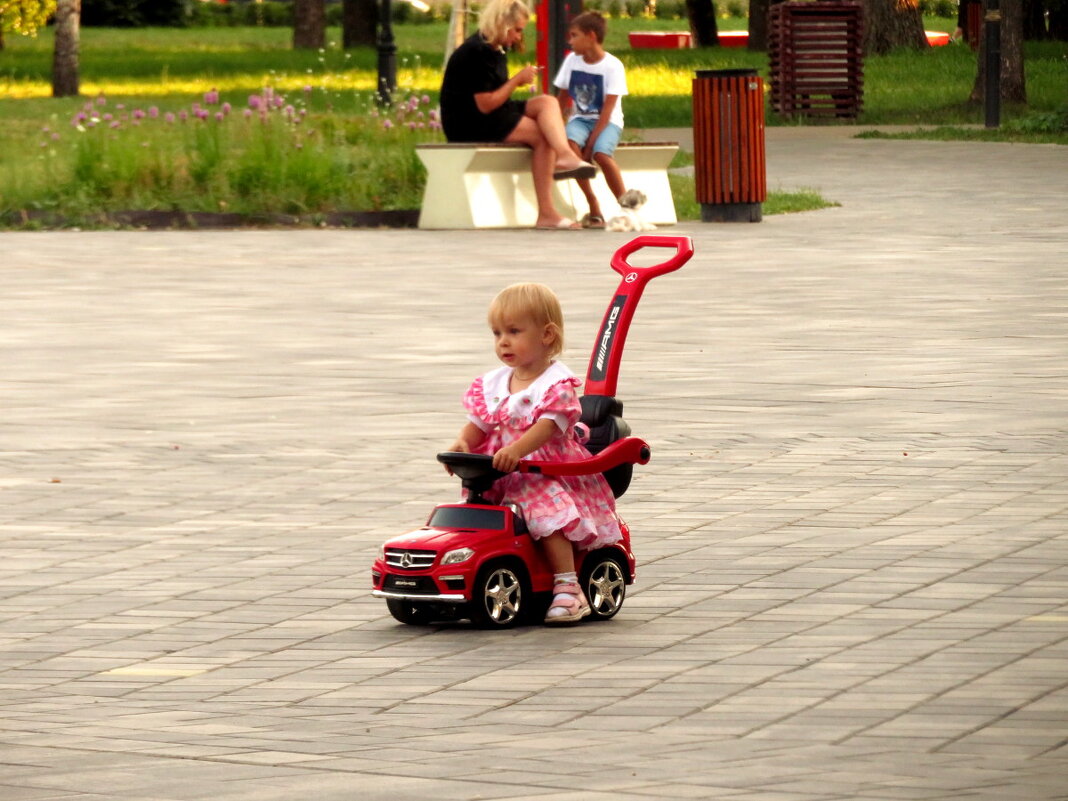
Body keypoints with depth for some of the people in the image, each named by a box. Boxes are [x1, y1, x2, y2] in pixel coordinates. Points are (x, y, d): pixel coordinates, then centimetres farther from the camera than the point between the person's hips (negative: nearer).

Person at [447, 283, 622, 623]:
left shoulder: (558, 384, -8)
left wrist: (515, 450, -39)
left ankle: (567, 588, -29)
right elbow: (478, 423, 9)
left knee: (548, 510, -30)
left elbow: (546, 426, -22)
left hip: (547, 471, -7)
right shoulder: (493, 384, 12)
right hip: (500, 477, 7)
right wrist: (463, 443, -15)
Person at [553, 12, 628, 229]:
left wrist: (591, 142, -22)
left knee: (601, 153, -35)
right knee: (570, 142, -31)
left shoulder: (612, 66, -11)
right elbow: (562, 97, 10)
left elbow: (608, 109, -15)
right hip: (581, 119, 4)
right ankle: (593, 207, -20)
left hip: (607, 121, -4)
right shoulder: (572, 60, 3)